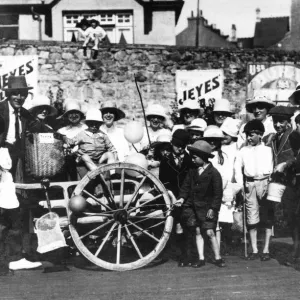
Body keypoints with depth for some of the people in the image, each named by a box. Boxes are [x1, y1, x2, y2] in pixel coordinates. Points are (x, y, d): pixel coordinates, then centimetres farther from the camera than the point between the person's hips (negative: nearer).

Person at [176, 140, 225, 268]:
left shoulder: (214, 173, -10)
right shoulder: (192, 171, 4)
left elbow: (218, 193, -9)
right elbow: (186, 186, 8)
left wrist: (213, 208, -14)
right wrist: (182, 198, -9)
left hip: (207, 208, -5)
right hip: (192, 206, 5)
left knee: (210, 232, -7)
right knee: (197, 231, 5)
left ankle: (217, 258, 7)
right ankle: (201, 258, 13)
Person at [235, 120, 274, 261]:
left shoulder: (267, 149, 6)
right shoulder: (243, 151, 11)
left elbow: (270, 168, 1)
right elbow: (238, 167, 6)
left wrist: (269, 185, -10)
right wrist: (240, 184, -5)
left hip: (264, 183, -2)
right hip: (249, 185, 2)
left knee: (267, 217, 0)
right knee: (251, 217, 1)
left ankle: (266, 250, 4)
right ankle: (254, 250, 6)